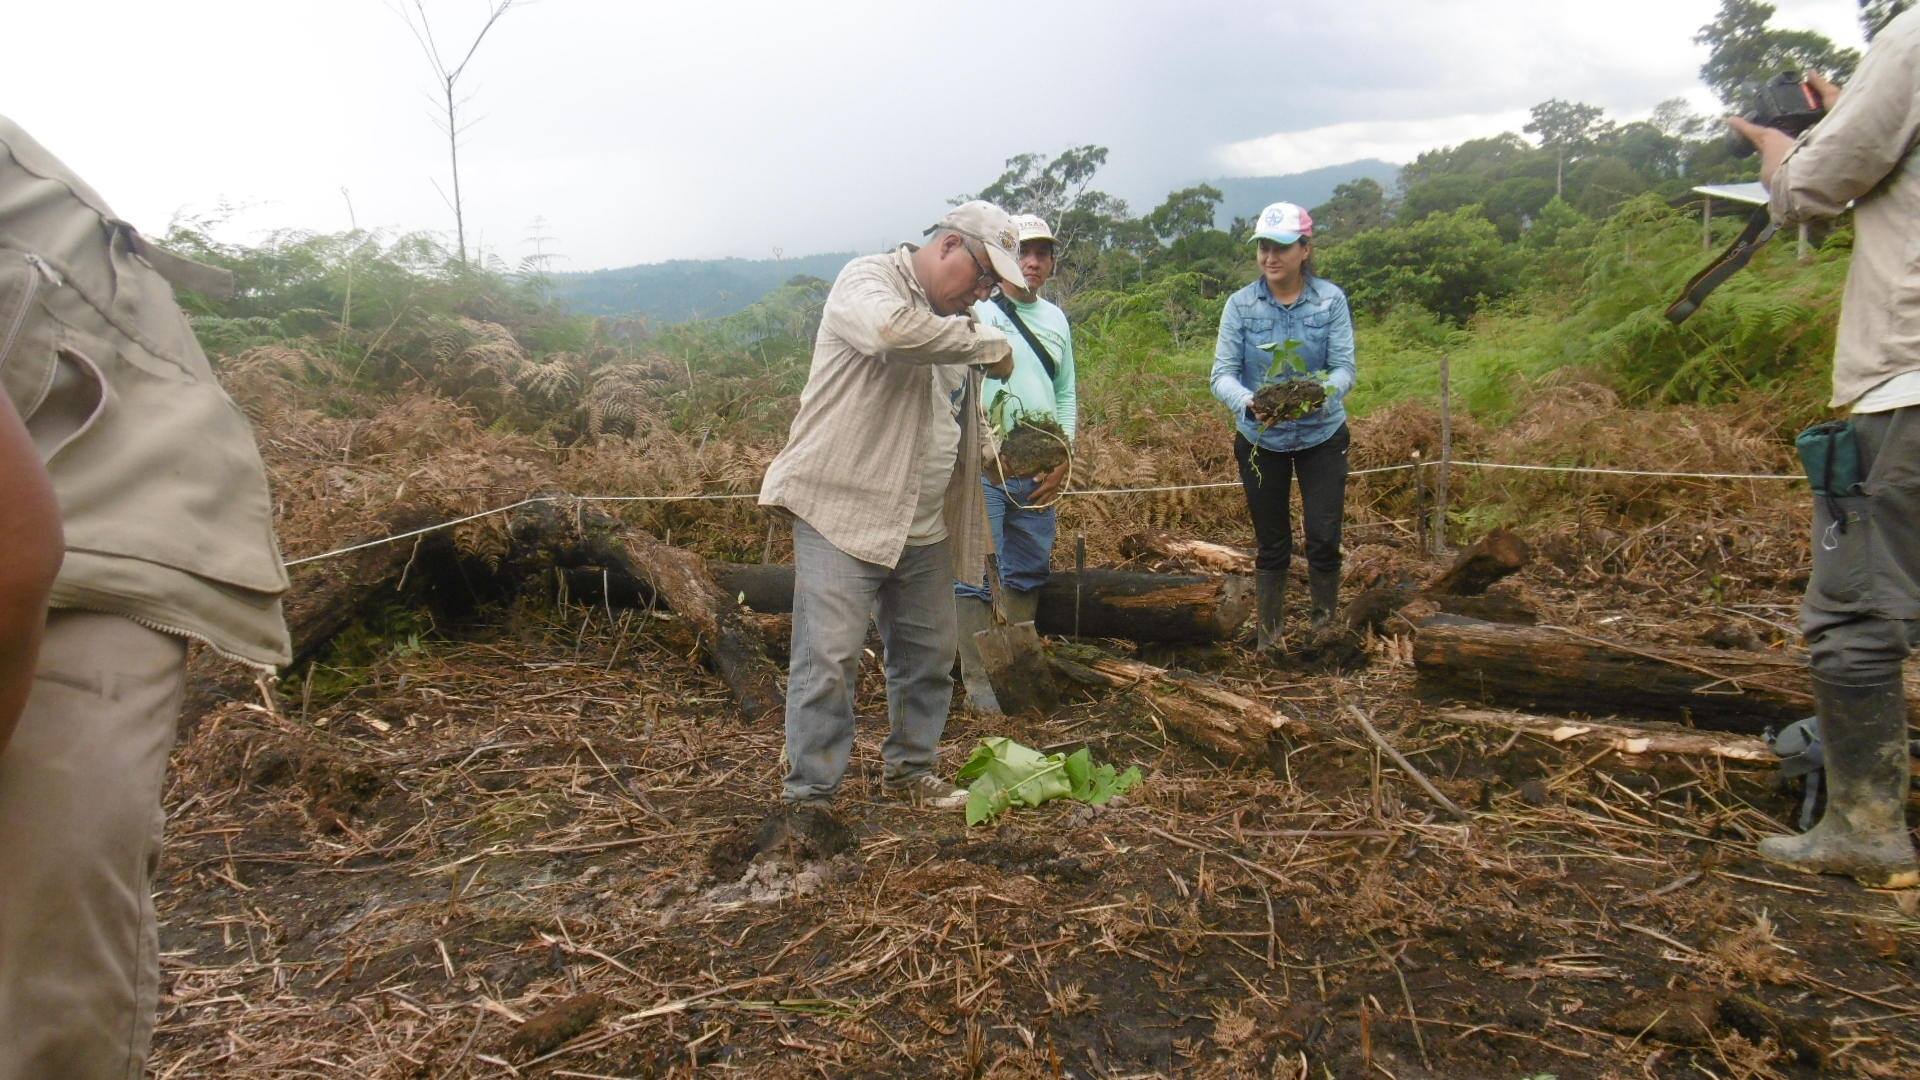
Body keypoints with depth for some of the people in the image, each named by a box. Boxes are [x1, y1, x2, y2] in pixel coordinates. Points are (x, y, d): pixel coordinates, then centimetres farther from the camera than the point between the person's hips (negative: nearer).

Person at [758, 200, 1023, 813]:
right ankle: (809, 798, 5)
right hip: (843, 511, -8)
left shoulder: (952, 320, 16)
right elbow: (894, 328, -33)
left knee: (929, 656, 14)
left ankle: (909, 770, 32)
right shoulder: (868, 280, -8)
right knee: (829, 660, -7)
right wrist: (986, 344, -22)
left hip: (924, 526, 8)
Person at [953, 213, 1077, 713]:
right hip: (983, 467, -6)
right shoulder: (977, 312, -5)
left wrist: (1064, 456, 6)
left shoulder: (1056, 319, 15)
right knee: (977, 575, -6)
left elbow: (1065, 394, 17)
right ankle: (977, 678, 2)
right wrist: (984, 446, -18)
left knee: (1029, 573, 14)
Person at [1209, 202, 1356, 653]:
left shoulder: (1331, 299, -9)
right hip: (1260, 440, 0)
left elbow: (1344, 366, -12)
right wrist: (1249, 404, -36)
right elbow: (1223, 373, -15)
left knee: (1324, 540, -3)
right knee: (1271, 547, 10)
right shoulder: (1240, 304, -10)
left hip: (1321, 436, 0)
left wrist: (1324, 390, -35)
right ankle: (1267, 641, 22)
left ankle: (1324, 631, 19)